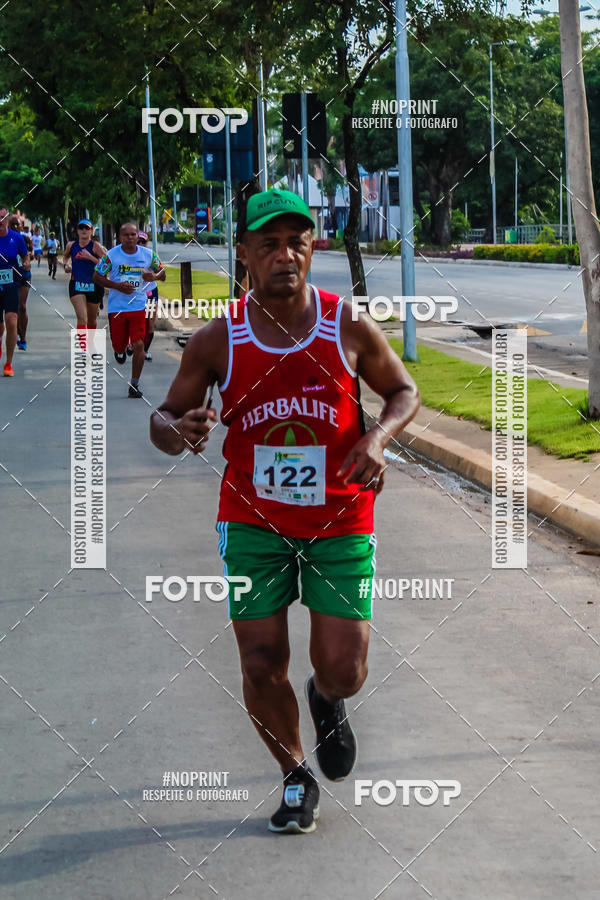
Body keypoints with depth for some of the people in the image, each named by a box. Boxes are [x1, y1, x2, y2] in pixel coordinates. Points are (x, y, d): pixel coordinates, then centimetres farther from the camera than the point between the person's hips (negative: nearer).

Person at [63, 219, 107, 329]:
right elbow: (66, 256, 28)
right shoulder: (71, 245, 4)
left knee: (92, 319, 16)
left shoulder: (95, 246, -7)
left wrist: (90, 257, -23)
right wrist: (66, 264, 7)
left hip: (94, 286, -1)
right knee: (82, 318, -17)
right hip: (76, 285, 1)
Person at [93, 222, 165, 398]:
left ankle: (134, 385, 1)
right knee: (119, 346, 7)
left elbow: (163, 274, 11)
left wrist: (153, 276, -13)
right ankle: (120, 351, 48)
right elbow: (97, 277, -1)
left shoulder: (148, 254, -1)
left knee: (139, 345, -11)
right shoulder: (111, 255, -8)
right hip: (117, 308, 0)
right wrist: (118, 286, -15)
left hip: (138, 306, 0)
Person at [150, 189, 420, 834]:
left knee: (343, 670, -4)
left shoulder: (349, 327, -7)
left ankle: (327, 701, 36)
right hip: (252, 520, 0)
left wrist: (377, 436, -14)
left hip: (340, 520, 0)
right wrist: (178, 433, -24)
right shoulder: (217, 340, -7)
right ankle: (295, 777, 26)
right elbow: (163, 418, 1)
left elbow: (404, 391, 7)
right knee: (262, 667, -1)